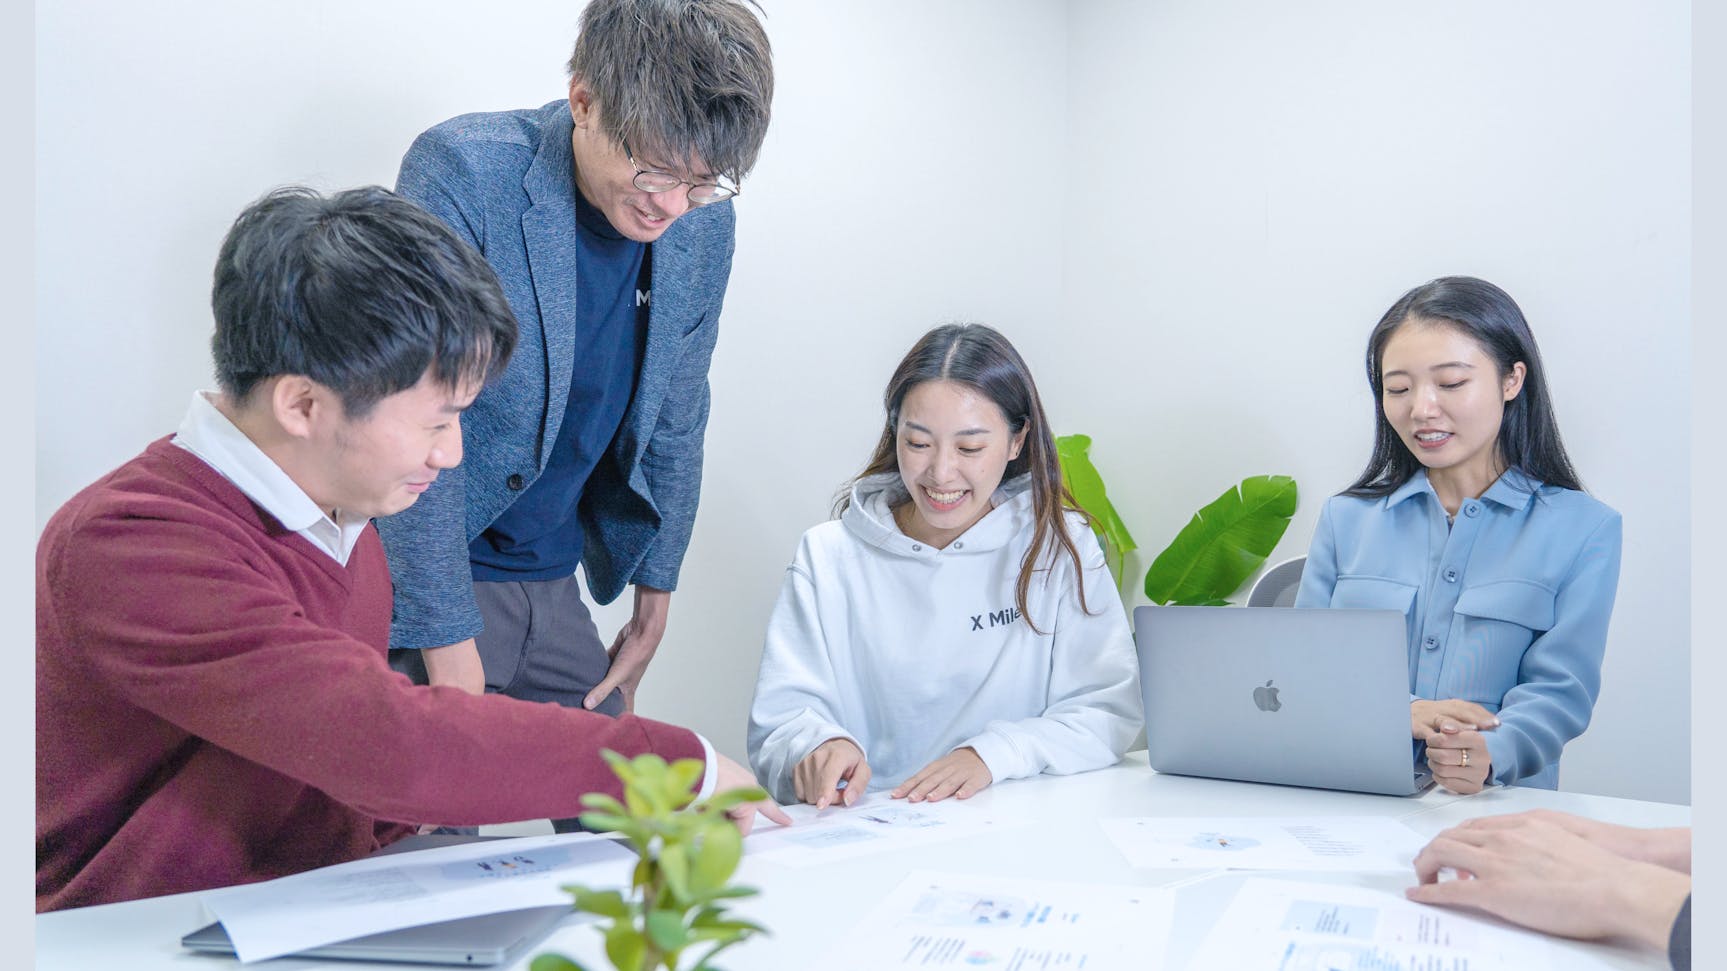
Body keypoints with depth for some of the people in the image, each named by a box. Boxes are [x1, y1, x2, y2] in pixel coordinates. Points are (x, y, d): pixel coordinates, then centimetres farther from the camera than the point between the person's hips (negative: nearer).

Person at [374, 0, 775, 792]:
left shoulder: (703, 223, -2)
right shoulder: (459, 172, -19)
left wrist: (653, 605, 12)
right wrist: (451, 651, -20)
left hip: (555, 591, 5)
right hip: (423, 583, -5)